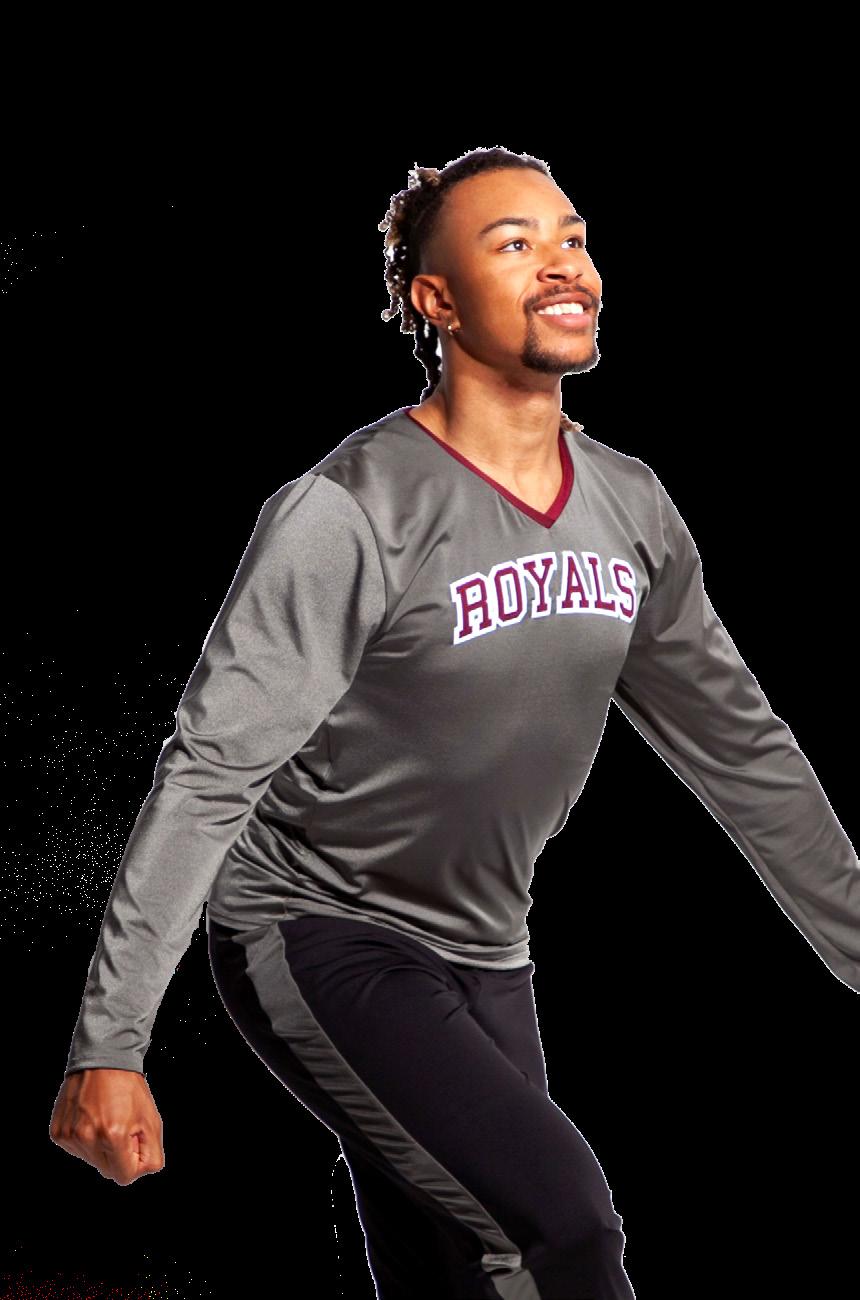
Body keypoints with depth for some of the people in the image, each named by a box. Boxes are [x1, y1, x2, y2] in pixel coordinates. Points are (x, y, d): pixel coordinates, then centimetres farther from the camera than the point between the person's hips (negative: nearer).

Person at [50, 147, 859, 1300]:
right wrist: (108, 1046, -24)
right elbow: (207, 778, -20)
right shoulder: (351, 514, -18)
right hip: (315, 935, -6)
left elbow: (740, 749, 11)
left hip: (480, 958, 7)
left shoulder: (633, 510, 2)